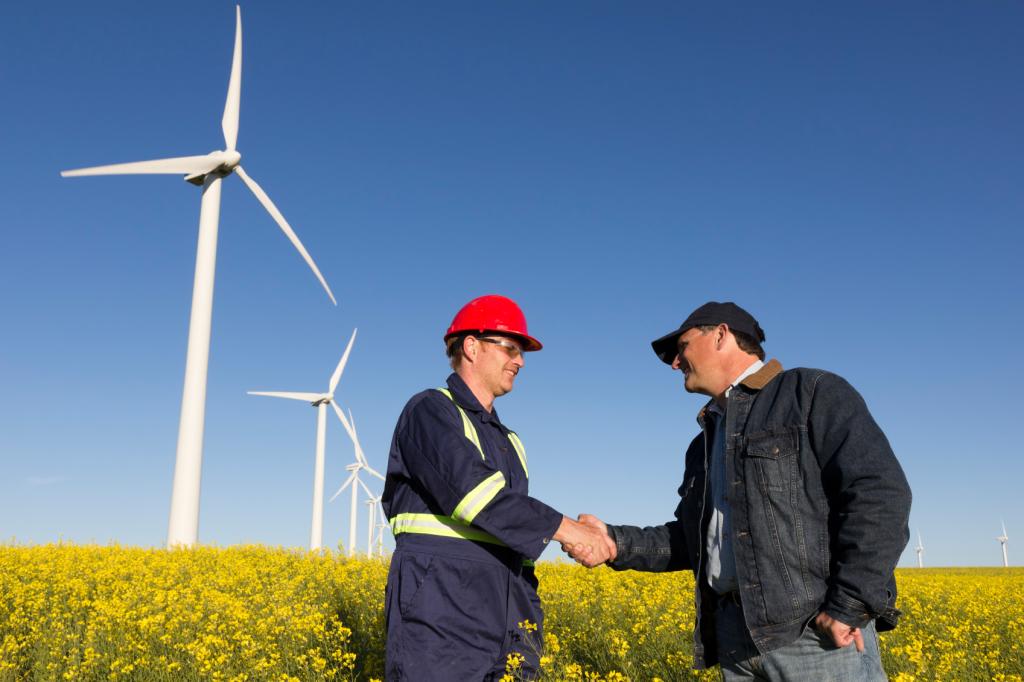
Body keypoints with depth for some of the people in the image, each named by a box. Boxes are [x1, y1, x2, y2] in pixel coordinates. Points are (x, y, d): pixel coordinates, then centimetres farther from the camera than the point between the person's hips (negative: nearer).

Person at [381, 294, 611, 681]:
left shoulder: (508, 441, 21)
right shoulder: (429, 410, -4)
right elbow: (470, 487, -21)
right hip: (437, 621, -7)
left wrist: (531, 623, 18)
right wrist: (562, 527, -23)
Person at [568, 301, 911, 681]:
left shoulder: (814, 394, -1)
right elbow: (695, 539, 20)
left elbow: (880, 493, -12)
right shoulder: (705, 444, 22)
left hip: (817, 632, -6)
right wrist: (618, 542, 4)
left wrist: (850, 607, -17)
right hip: (734, 635, 7)